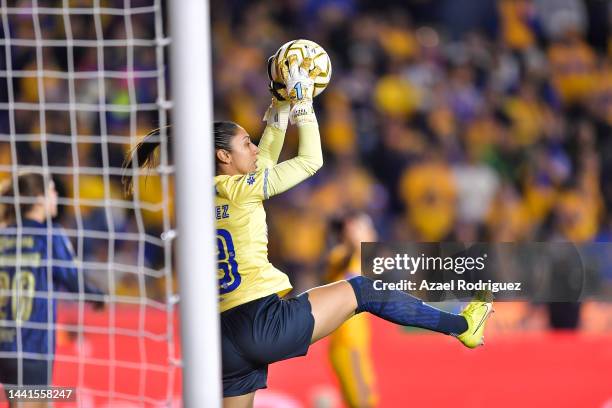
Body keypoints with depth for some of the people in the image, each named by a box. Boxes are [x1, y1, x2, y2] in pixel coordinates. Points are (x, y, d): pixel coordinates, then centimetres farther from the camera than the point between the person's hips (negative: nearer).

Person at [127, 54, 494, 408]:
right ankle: (460, 326, 17)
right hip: (268, 323, -7)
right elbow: (311, 160, 7)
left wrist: (281, 107, 31)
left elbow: (262, 161, 30)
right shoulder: (238, 189, -4)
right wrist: (302, 102, 16)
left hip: (226, 339, 7)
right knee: (362, 290, 10)